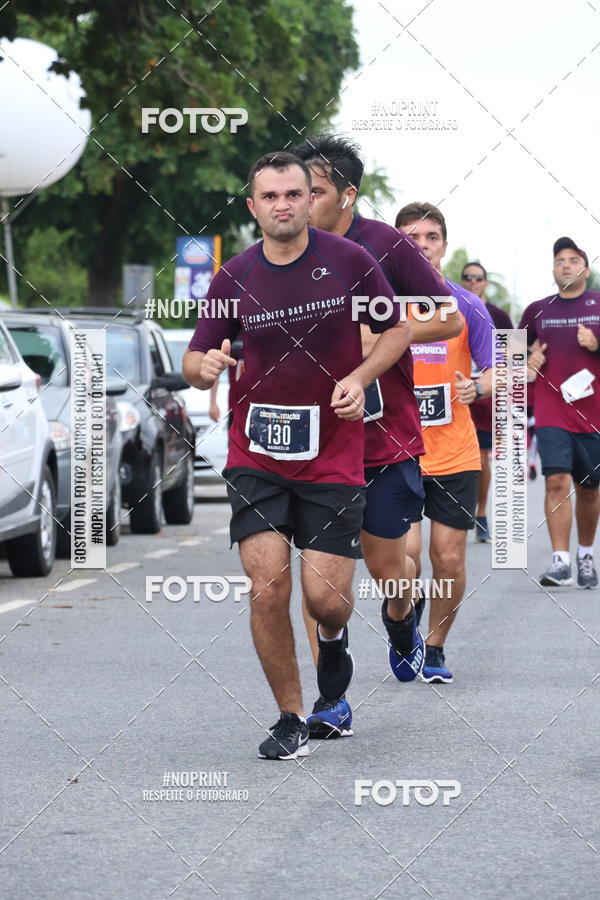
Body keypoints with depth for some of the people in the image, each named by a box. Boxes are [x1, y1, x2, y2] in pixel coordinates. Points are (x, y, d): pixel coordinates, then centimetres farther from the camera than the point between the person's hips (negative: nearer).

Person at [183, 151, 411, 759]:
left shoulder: (350, 261, -4)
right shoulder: (234, 277, -1)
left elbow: (397, 329, 7)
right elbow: (194, 360, 5)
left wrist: (359, 377, -10)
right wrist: (206, 366, -19)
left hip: (333, 454, -1)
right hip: (257, 453, 1)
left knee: (325, 597, -6)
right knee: (268, 585, -11)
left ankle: (333, 638, 33)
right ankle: (290, 719, 6)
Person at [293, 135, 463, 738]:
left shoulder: (385, 245, -8)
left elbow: (450, 320, -4)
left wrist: (379, 336, -16)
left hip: (387, 434, -2)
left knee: (384, 563, 6)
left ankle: (400, 618, 44)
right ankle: (332, 700, -3)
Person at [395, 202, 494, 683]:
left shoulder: (468, 306, 3)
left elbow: (495, 372, 5)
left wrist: (477, 387, -15)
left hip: (455, 454, 1)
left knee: (449, 559, 1)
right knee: (404, 553, -13)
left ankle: (435, 647, 21)